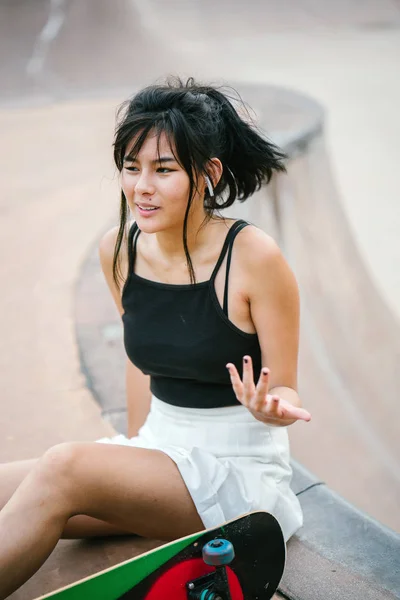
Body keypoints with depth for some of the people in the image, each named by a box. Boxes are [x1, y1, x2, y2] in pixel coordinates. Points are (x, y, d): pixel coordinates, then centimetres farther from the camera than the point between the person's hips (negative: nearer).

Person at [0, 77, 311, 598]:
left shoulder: (252, 256, -17)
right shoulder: (118, 250, -1)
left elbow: (285, 392, -9)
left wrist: (271, 408, -32)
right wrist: (134, 451, 11)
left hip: (241, 466, -5)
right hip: (159, 445, 6)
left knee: (63, 469, -29)